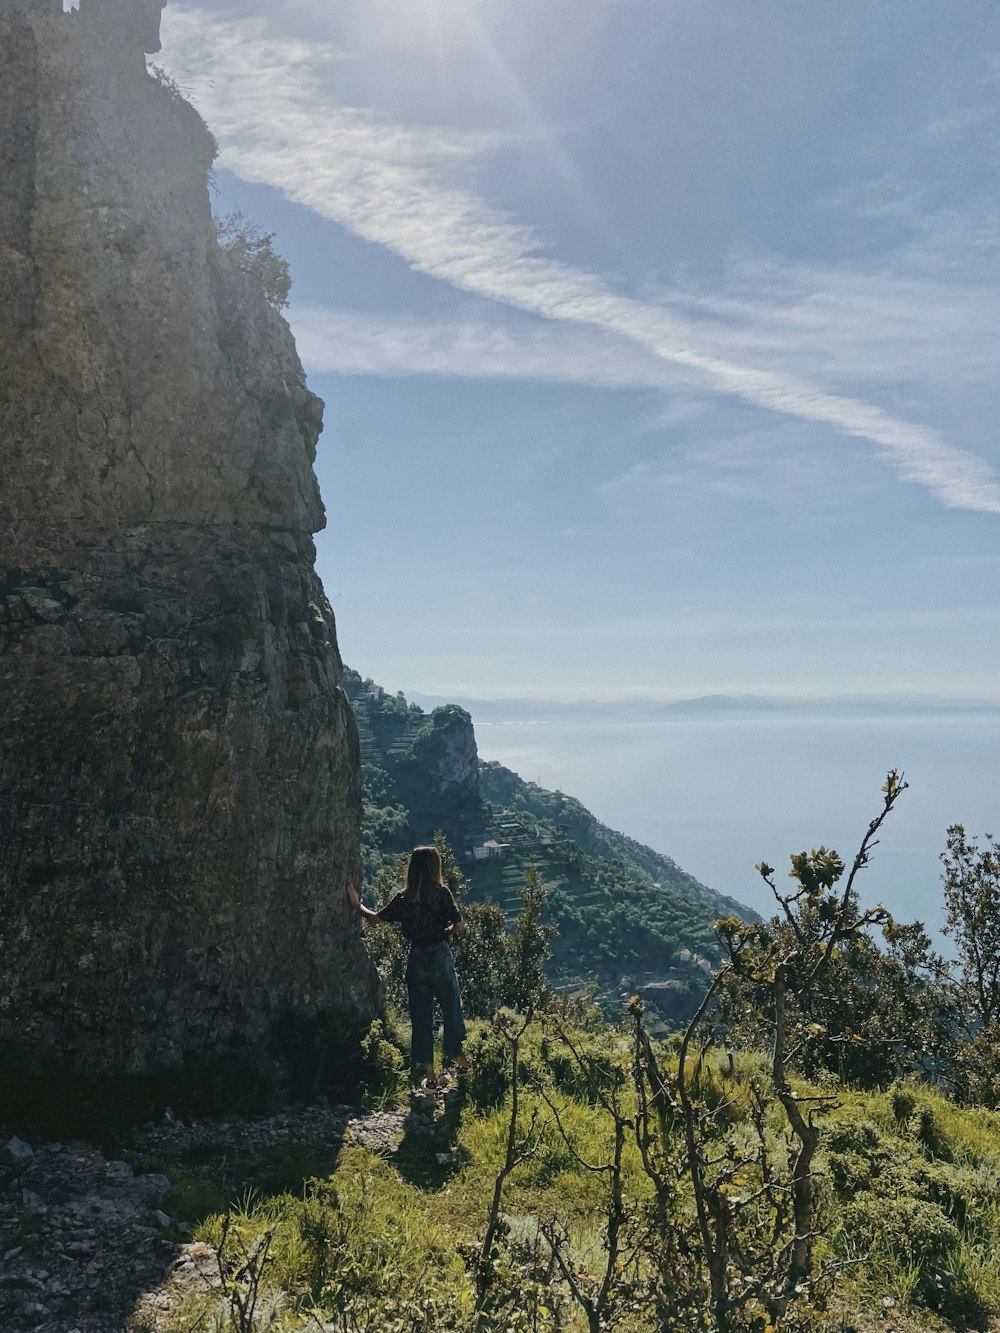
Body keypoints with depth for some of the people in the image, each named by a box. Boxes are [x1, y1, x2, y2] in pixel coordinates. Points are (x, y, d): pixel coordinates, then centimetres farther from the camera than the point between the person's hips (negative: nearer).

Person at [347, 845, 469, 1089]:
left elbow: (376, 919, 1)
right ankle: (459, 1060, 24)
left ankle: (430, 1074, 14)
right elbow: (459, 924, -15)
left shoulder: (404, 899, -2)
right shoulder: (442, 893, -11)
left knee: (420, 1017, 10)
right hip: (441, 958, -3)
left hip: (416, 960, 3)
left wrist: (357, 905, 15)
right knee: (452, 1010, 15)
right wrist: (446, 933, 5)